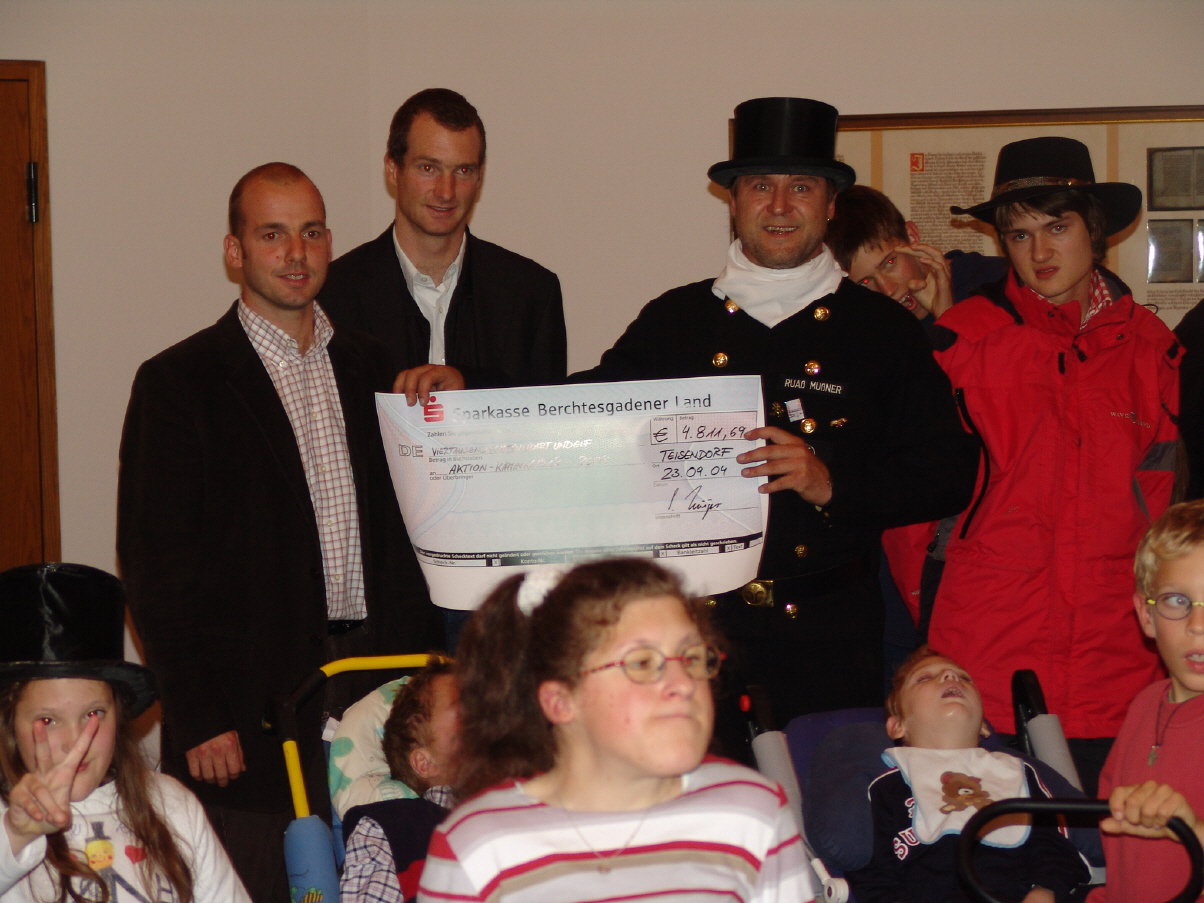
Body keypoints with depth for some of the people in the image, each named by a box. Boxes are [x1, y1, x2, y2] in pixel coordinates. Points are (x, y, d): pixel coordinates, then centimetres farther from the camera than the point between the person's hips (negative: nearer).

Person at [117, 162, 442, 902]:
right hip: (253, 697, -4)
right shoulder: (180, 383, -3)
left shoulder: (369, 369, 13)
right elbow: (156, 566, -6)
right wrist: (199, 720, -12)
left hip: (375, 680, 4)